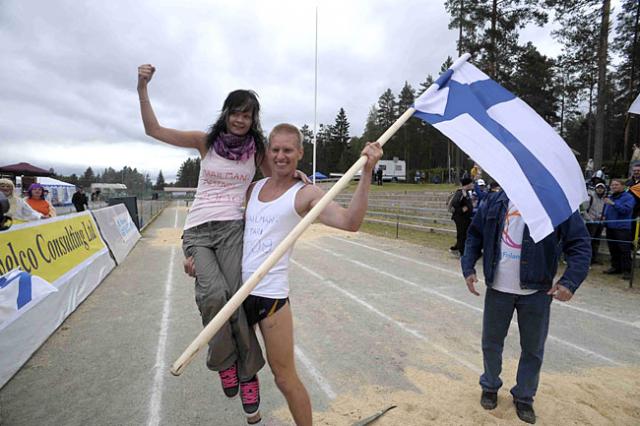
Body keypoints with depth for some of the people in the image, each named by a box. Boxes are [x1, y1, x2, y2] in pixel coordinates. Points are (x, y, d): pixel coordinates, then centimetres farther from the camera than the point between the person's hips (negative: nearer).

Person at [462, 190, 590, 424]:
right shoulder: (495, 200, 0)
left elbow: (580, 244, -7)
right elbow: (475, 235, 7)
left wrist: (570, 281, -20)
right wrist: (468, 268, -2)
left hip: (537, 292, -1)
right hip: (497, 289, 2)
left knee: (533, 348, 13)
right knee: (491, 342, 15)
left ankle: (524, 398, 36)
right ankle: (490, 387, 39)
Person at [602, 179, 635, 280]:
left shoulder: (628, 197, -4)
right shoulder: (610, 197, 17)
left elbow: (626, 209, -21)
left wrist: (613, 204, -25)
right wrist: (604, 216, 12)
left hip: (622, 228, -7)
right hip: (610, 227, 7)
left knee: (624, 250, -6)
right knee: (613, 249, 12)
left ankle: (626, 270, -2)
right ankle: (615, 267, 22)